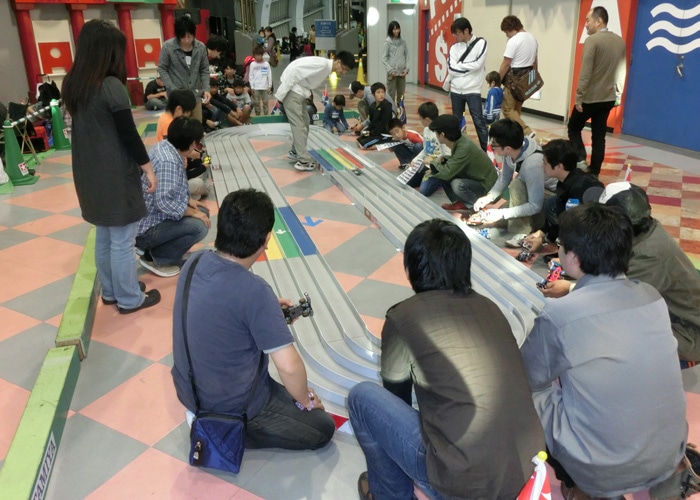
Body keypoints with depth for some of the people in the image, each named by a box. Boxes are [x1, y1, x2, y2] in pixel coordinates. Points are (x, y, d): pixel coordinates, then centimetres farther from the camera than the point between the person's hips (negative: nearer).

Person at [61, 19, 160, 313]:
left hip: (89, 174, 8)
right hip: (115, 176, -8)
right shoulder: (111, 86, -19)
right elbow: (128, 134, -17)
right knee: (122, 242, 4)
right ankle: (129, 299, 16)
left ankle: (110, 292, 33)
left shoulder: (72, 84, 6)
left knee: (103, 237, 19)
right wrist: (148, 168, -7)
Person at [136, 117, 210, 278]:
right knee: (199, 226, -23)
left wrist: (188, 200, 6)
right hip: (143, 227, -10)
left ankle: (155, 249, 12)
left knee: (202, 212, 9)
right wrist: (192, 212, -19)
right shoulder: (168, 161, -27)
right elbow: (163, 202, -32)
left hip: (153, 215, 10)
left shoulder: (165, 147, 1)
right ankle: (155, 258, -4)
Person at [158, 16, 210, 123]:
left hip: (195, 95, 3)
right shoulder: (168, 46, -11)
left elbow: (204, 70, 8)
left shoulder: (201, 47, -2)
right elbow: (162, 69, -4)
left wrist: (206, 89, -6)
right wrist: (173, 90, -13)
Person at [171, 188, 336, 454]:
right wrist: (305, 400, -8)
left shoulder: (196, 261, -9)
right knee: (323, 429, 8)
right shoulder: (254, 290, -31)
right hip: (231, 406, -8)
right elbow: (289, 367, -28)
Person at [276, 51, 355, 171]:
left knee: (304, 122, 17)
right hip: (292, 90, -10)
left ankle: (295, 152, 30)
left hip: (300, 91, 10)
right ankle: (304, 160, -9)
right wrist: (281, 93, -23)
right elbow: (294, 70, -25)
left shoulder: (327, 68, 8)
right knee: (298, 124, -10)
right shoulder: (322, 64, -21)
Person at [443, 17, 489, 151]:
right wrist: (468, 67, -8)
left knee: (479, 122, -4)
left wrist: (459, 66, -5)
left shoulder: (481, 43, -3)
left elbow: (477, 65, -14)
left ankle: (486, 150, 2)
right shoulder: (454, 47, 7)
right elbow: (451, 68, -4)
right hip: (456, 90, 4)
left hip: (473, 91, -4)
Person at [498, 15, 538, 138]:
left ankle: (527, 132, -16)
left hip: (515, 78, -9)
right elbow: (535, 61, 18)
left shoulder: (513, 41, -16)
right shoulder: (532, 38, 12)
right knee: (516, 108, 17)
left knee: (507, 109, -4)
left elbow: (506, 64, -17)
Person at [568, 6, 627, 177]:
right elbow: (622, 71, 12)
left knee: (573, 128, 11)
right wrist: (618, 95, 18)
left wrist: (579, 97, -15)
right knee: (599, 135, 10)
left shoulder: (592, 40, -13)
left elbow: (585, 72, -18)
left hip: (590, 97, -6)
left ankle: (580, 160, -4)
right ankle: (594, 171, 12)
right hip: (608, 98, 6)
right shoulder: (620, 41, 9)